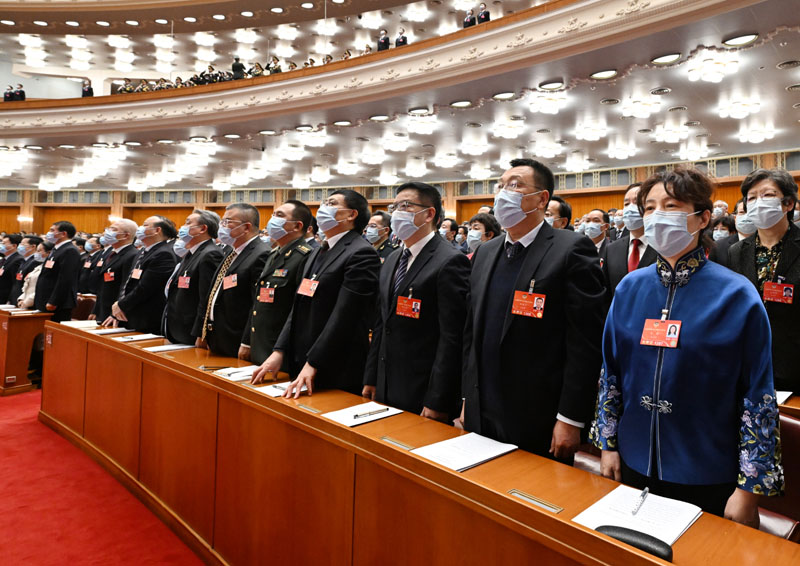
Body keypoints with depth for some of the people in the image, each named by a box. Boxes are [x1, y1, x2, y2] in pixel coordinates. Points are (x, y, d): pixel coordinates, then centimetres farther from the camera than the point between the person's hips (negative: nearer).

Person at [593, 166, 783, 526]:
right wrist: (608, 443, 4)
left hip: (709, 476, -3)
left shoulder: (737, 295, -12)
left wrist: (749, 488, -9)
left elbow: (758, 398, -10)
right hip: (635, 465, 4)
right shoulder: (630, 288, -2)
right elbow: (611, 372, 4)